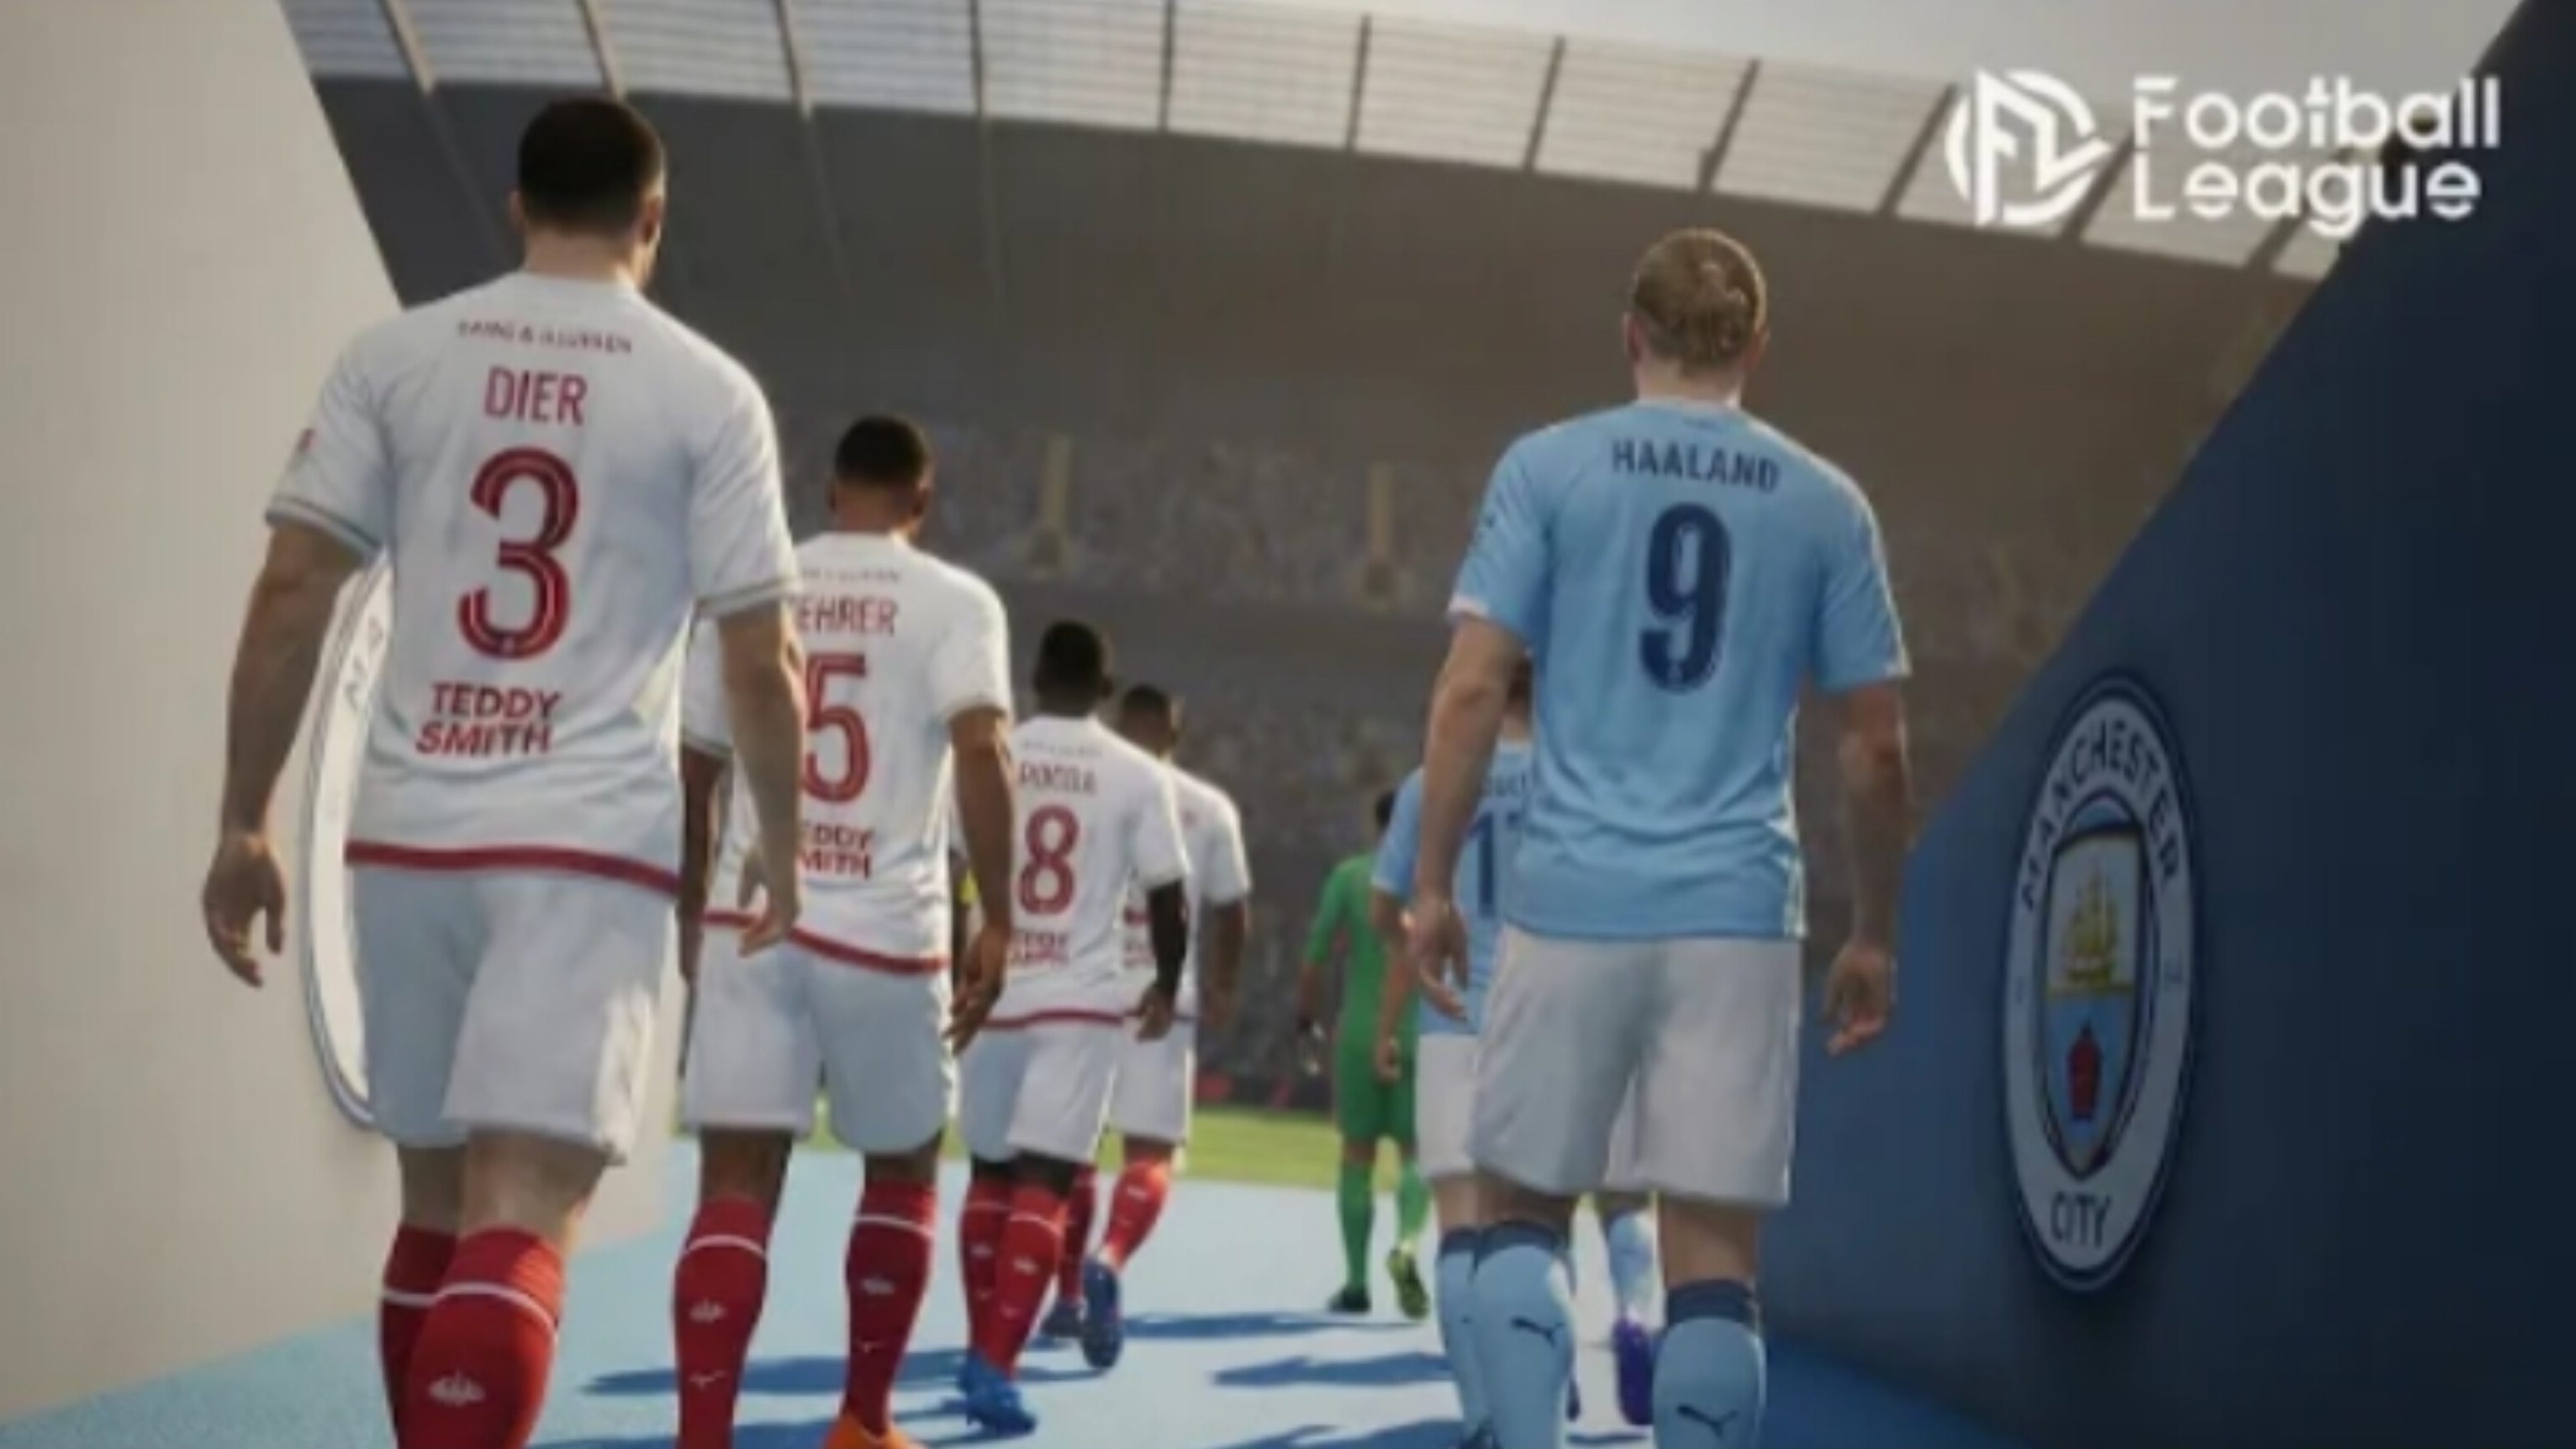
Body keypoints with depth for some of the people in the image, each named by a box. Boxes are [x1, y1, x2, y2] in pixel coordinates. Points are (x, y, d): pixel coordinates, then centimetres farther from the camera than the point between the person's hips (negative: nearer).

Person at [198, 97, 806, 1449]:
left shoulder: (392, 355, 7)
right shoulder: (708, 390, 1)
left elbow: (290, 597, 1)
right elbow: (758, 665, 0)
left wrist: (244, 825, 6)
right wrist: (782, 851, 13)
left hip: (407, 833, 3)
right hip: (591, 843, -3)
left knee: (437, 1205, 17)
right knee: (518, 1223, -8)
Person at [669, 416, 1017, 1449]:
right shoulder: (955, 601, 2)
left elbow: (689, 764, 16)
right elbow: (980, 749, -13)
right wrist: (997, 917, -8)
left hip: (754, 922, 2)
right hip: (885, 930, -2)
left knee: (736, 1187, -1)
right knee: (904, 1174, 18)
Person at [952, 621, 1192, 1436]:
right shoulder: (1139, 775, -1)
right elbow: (1168, 897, -2)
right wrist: (1166, 989, 13)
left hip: (989, 994, 3)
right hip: (1081, 1002, -2)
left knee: (991, 1174, 18)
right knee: (1042, 1186, -4)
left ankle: (983, 1354, 26)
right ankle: (995, 1367, -15)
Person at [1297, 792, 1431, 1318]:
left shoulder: (1350, 875, 0)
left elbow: (1316, 956, -1)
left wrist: (1306, 1016, 11)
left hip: (1360, 1033, 0)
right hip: (1421, 1035, 0)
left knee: (1358, 1156, 10)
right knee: (1415, 1153, 8)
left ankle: (1356, 1282, 11)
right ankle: (1407, 1244, -20)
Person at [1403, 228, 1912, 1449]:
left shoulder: (1548, 467, 3)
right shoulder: (1825, 504, 8)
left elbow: (1471, 691, -4)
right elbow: (1876, 749, 8)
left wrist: (1433, 884, 4)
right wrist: (1873, 933, 17)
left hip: (1572, 902, -1)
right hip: (1739, 915, 1)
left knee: (1520, 1211, 13)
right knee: (1712, 1254, 3)